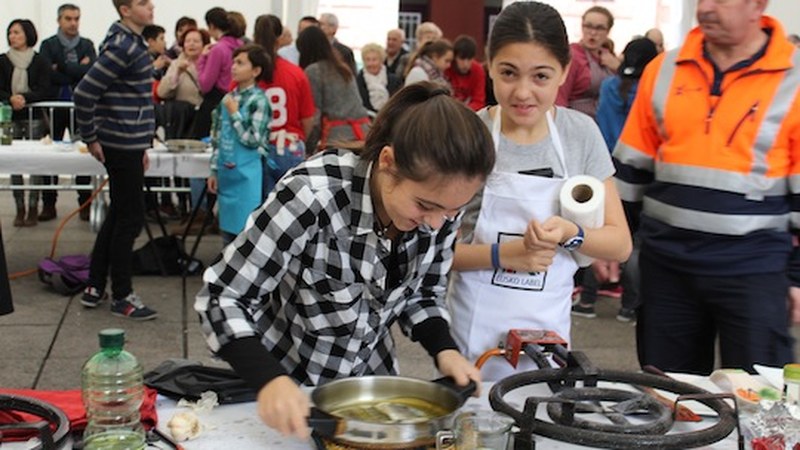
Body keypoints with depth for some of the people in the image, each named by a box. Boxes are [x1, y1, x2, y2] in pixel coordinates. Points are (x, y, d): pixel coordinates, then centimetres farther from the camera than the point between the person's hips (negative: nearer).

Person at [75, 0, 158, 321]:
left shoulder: (132, 42, 12)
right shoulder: (122, 48, -18)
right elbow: (84, 93, -22)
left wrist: (142, 144, 19)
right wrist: (91, 138, -12)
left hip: (128, 144, 10)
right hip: (121, 146, -10)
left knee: (118, 214, 16)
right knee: (130, 218, -1)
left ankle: (94, 288, 26)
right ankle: (121, 297, 11)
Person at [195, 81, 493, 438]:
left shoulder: (442, 200, -17)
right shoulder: (313, 197, -32)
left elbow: (423, 292, -1)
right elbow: (220, 299, -24)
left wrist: (444, 350, -18)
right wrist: (270, 380, -37)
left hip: (372, 376, 4)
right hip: (286, 379, -4)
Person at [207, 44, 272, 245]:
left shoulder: (258, 100, -9)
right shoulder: (228, 98, 9)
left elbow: (252, 141, -15)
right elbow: (219, 138, 14)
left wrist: (234, 114, -11)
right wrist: (214, 170, 13)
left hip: (246, 176, -7)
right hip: (227, 174, 7)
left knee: (246, 230, -2)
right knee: (227, 228, 14)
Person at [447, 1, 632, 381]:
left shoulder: (581, 134, -2)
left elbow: (620, 244, 0)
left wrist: (570, 233, -19)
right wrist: (503, 254, -22)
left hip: (549, 328, 2)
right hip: (475, 332, -2)